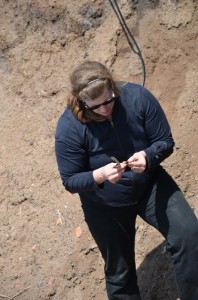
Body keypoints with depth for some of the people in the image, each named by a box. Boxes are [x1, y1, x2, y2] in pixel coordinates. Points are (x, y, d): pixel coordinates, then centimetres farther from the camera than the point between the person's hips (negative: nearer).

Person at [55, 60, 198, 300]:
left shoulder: (137, 97, -20)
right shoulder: (69, 127, -24)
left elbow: (165, 141, -12)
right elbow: (70, 181, -17)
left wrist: (148, 157, -34)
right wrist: (101, 175, -36)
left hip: (150, 184, 1)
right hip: (105, 205, -1)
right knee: (119, 272, 13)